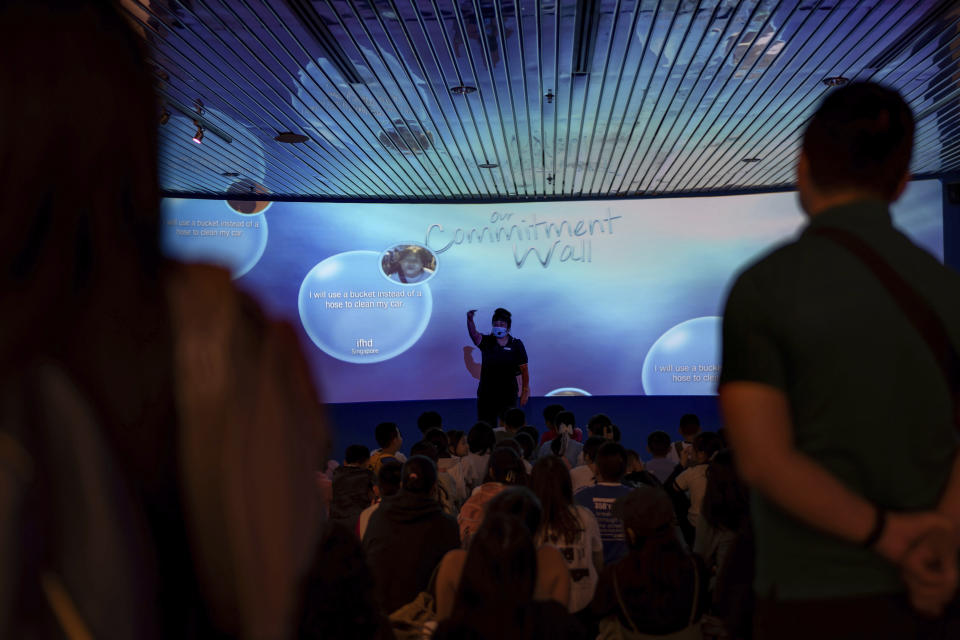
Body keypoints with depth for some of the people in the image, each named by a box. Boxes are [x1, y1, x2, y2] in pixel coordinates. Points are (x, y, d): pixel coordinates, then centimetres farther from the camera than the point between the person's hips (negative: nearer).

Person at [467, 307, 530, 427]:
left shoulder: (516, 344, 0)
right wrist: (470, 320, -39)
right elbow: (474, 334, -20)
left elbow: (524, 370, 2)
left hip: (509, 395, -1)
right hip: (486, 394, 1)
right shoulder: (486, 341, 1)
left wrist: (524, 392, 0)